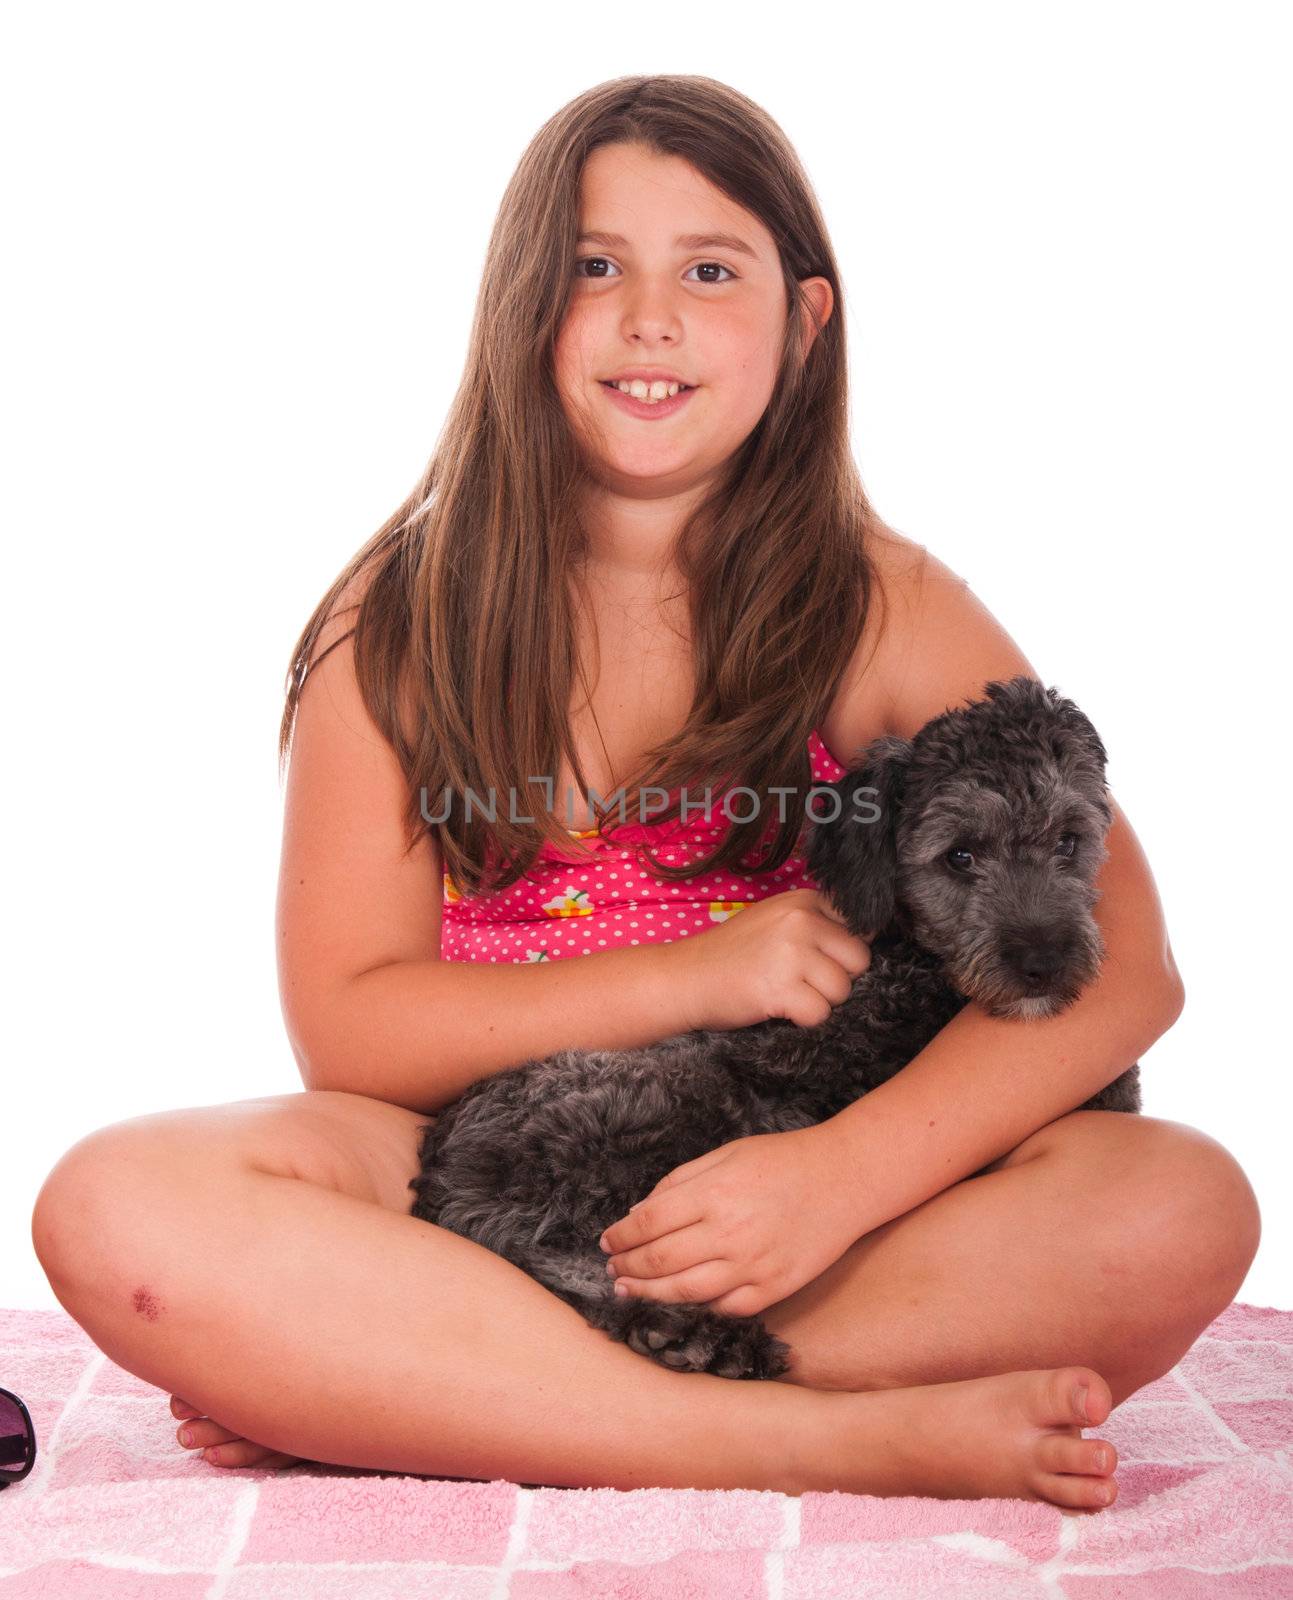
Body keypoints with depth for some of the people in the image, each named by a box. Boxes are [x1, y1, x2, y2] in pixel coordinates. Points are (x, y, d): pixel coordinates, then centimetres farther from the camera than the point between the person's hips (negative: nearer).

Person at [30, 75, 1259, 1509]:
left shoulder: (885, 610, 2)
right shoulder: (397, 622, 2)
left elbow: (1121, 963, -8)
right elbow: (342, 1025, -4)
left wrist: (840, 1175, -24)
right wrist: (693, 976, -15)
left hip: (794, 1220, 1)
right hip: (478, 1197, 0)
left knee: (1183, 1206, -26)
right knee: (114, 1205, -28)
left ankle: (377, 1398, -23)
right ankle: (843, 1439, -28)